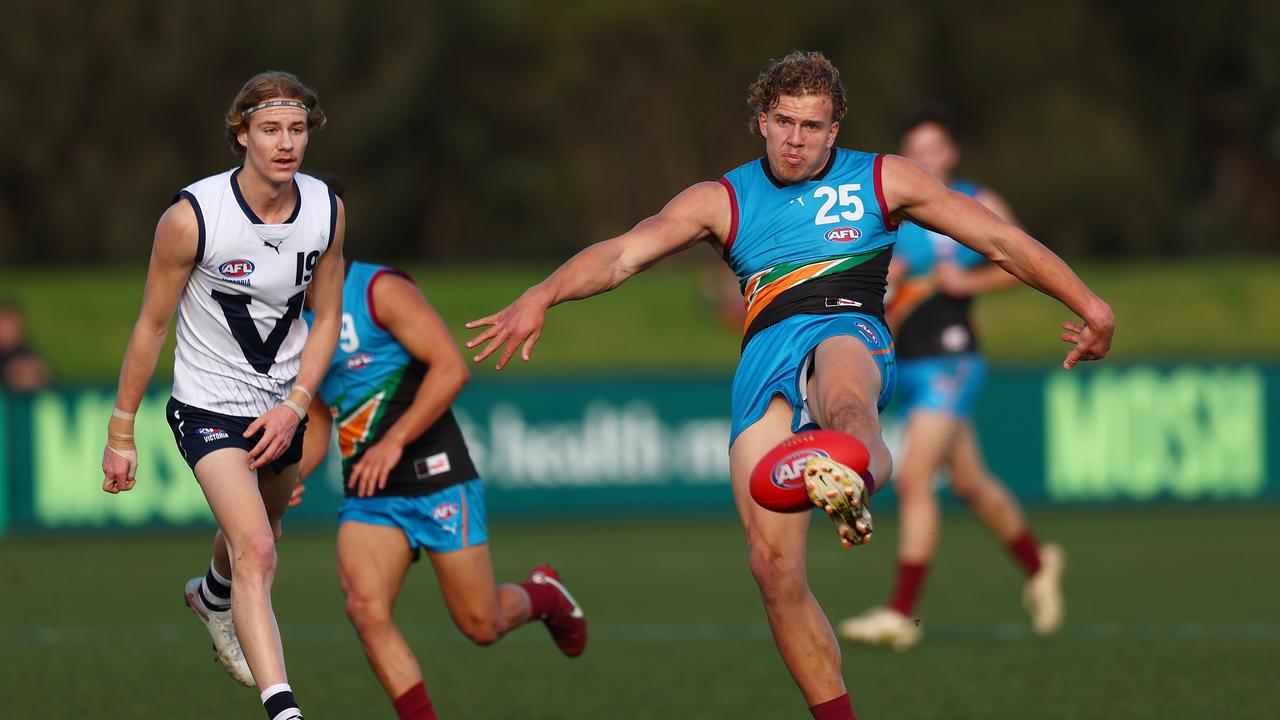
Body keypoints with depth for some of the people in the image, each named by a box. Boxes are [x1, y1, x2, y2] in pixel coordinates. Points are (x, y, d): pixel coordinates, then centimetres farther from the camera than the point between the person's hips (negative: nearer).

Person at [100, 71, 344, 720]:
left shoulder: (327, 211, -9)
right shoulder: (191, 217, -22)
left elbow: (326, 318, 4)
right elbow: (152, 326, -12)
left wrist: (295, 408, -8)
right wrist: (120, 433, -6)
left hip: (281, 405, 6)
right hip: (210, 405, -6)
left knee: (257, 531, 28)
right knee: (255, 550, -23)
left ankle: (213, 599, 63)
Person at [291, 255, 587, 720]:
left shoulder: (382, 290, -10)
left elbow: (451, 367, -19)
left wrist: (393, 442, -25)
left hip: (436, 481, -6)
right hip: (367, 495, 6)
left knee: (482, 625, 2)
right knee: (366, 610, -19)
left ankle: (542, 595, 37)